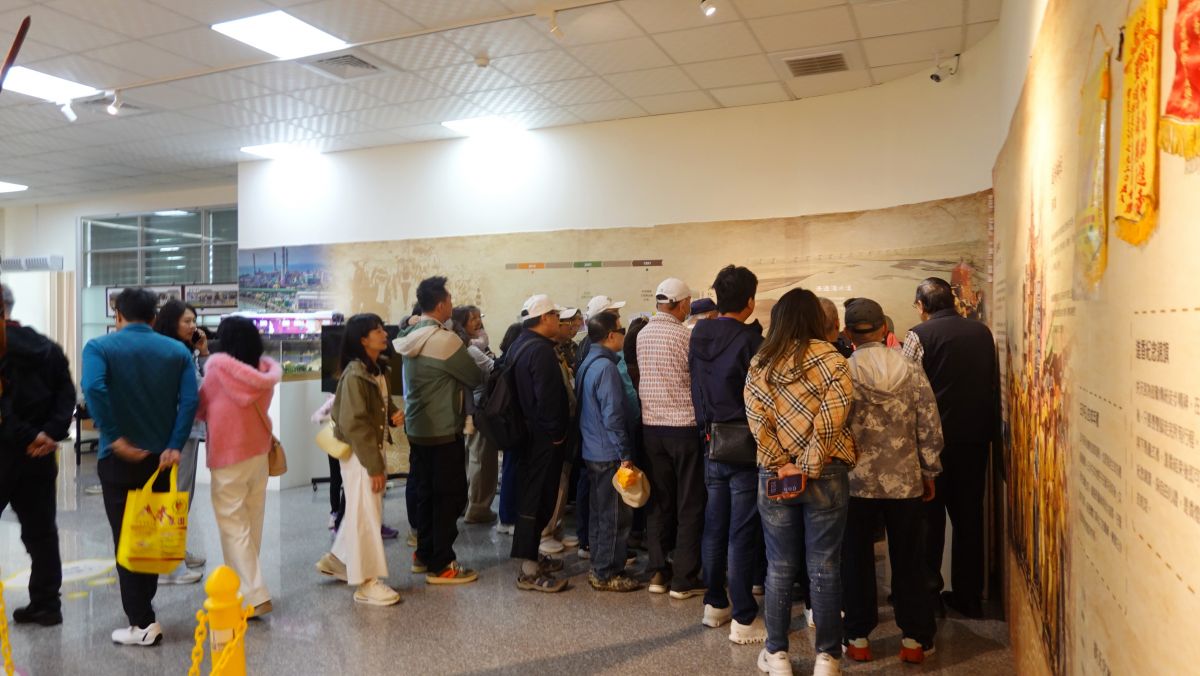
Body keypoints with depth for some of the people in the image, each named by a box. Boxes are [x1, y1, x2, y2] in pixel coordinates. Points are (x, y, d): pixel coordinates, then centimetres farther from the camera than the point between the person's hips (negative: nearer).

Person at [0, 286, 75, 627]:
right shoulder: (47, 347, 9)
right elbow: (67, 394, 3)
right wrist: (51, 433, -5)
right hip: (39, 455, 6)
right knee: (40, 530, 11)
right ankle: (46, 604, 17)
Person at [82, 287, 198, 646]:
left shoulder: (100, 346, -4)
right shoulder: (178, 350, 4)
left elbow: (93, 388, -24)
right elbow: (190, 399, -10)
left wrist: (115, 438, -19)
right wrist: (174, 446, -12)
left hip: (119, 458, -3)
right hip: (159, 456, 3)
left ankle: (142, 623, 4)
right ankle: (143, 608, 28)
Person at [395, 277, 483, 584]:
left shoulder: (410, 336, 7)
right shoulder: (445, 339, -19)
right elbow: (476, 378, -12)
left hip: (417, 428, 8)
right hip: (444, 430, -8)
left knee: (426, 492, 17)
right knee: (449, 496, 1)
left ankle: (424, 555, 28)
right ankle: (441, 565, 8)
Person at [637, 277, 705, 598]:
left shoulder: (642, 335, 5)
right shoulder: (684, 336, -13)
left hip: (651, 425, 6)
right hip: (684, 425, -6)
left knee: (659, 502, 14)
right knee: (690, 505, 4)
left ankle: (658, 573, 19)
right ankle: (684, 579, 8)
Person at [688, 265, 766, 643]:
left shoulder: (698, 337, 3)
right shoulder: (750, 340, -16)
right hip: (745, 445, -6)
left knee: (715, 526, 16)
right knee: (743, 533, 1)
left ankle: (714, 605, 28)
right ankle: (743, 619, 10)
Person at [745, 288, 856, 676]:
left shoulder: (760, 364, 2)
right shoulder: (831, 360, -6)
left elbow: (757, 421, -9)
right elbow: (831, 420, -16)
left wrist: (782, 467, -7)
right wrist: (810, 467, -11)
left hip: (775, 476, 2)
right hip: (826, 476, -2)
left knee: (779, 567, 12)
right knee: (824, 568, 8)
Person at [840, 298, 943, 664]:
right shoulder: (911, 371, -4)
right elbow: (930, 429, -2)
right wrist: (929, 473, 10)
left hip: (857, 482, -1)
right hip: (905, 482, 2)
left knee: (857, 562, 11)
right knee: (908, 562, 13)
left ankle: (857, 637, 20)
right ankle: (914, 638, 23)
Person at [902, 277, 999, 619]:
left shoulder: (920, 335, -10)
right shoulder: (982, 332, 5)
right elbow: (995, 384, 11)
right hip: (977, 437, 4)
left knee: (930, 517, 8)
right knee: (969, 517, 12)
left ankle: (927, 592, 13)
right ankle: (969, 596, 20)